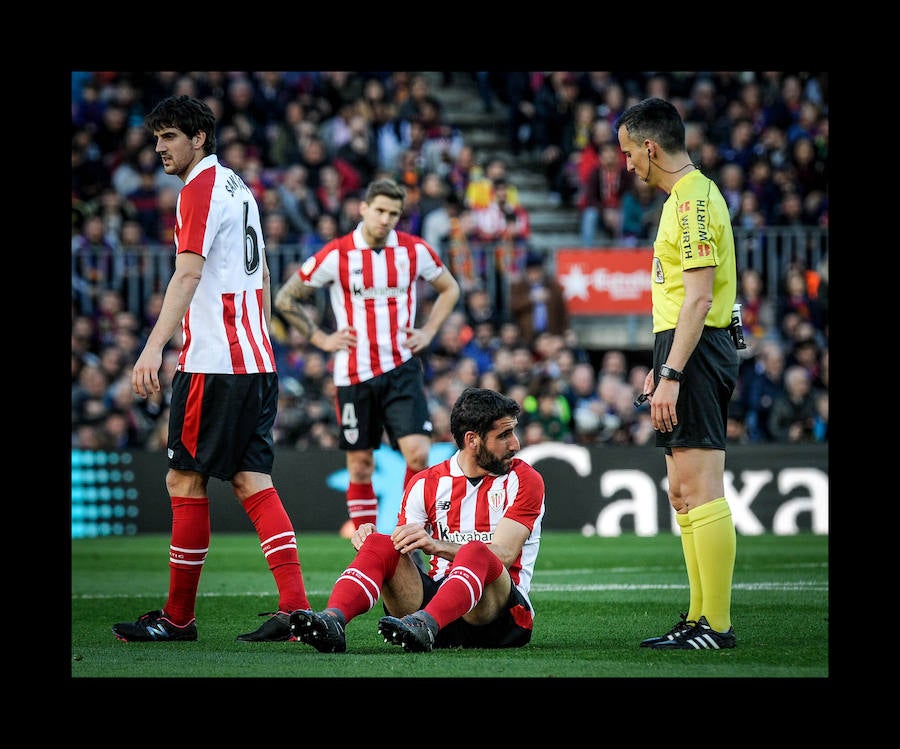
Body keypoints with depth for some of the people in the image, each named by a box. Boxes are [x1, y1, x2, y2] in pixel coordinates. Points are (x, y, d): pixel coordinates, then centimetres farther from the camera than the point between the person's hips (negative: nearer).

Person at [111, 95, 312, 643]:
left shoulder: (201, 189, -9)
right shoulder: (238, 187, 19)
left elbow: (188, 274, -21)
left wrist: (154, 347, -29)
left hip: (214, 362, -9)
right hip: (258, 361, 9)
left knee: (185, 480, -2)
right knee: (252, 480, 3)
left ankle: (178, 618, 3)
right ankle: (295, 608, -7)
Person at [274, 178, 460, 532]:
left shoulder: (415, 250, 0)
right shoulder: (336, 254, -6)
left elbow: (449, 288, 19)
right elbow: (285, 299, 4)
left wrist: (428, 331, 7)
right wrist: (320, 338, -1)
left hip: (402, 369, 1)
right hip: (354, 373, -1)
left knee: (418, 452, -15)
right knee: (360, 465, 4)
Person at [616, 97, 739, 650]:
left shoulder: (693, 201, -14)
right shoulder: (689, 196, 18)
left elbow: (699, 298, -21)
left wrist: (671, 375, -24)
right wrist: (661, 367, 24)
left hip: (696, 353, -11)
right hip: (687, 351, 11)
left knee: (701, 490, -12)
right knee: (684, 493, 14)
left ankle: (717, 625, -12)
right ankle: (699, 619, 19)